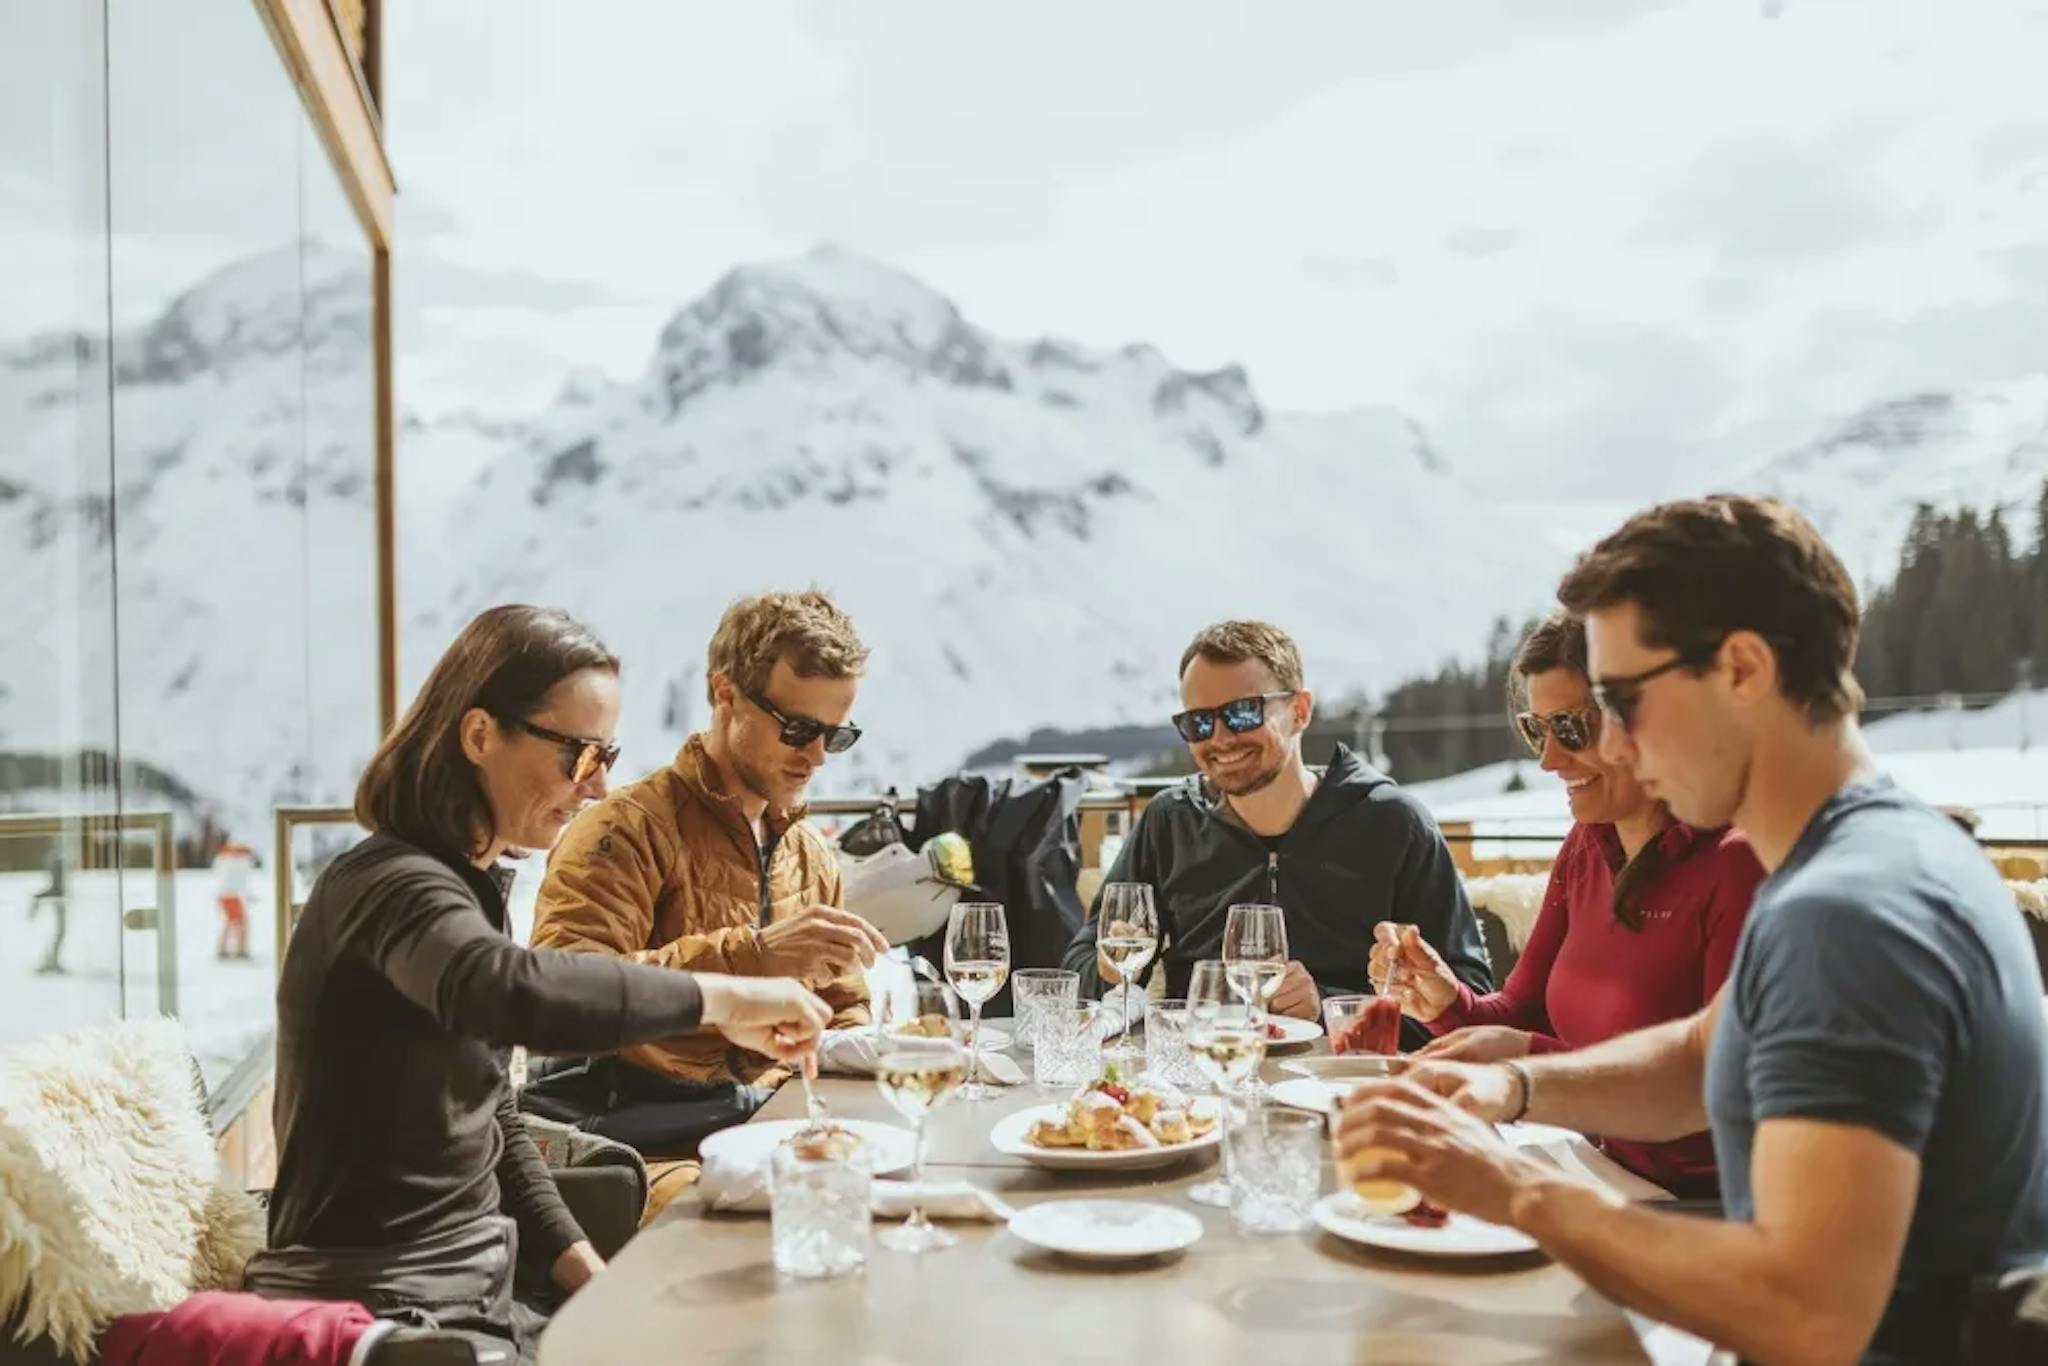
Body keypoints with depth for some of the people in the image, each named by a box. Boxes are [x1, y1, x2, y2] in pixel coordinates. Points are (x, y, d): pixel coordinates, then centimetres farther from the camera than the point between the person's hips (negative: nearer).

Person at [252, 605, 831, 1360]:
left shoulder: (466, 885, 11)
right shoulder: (392, 884, -18)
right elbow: (509, 993, -42)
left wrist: (593, 1280, 6)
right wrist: (722, 995, -33)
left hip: (468, 1298, 8)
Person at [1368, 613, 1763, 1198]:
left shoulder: (1735, 864, -17)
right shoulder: (1586, 845, 7)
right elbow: (1525, 1013, 11)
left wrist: (1531, 1058, -22)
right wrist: (1451, 1004, -10)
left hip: (1707, 1204, -7)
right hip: (1613, 1181, 7)